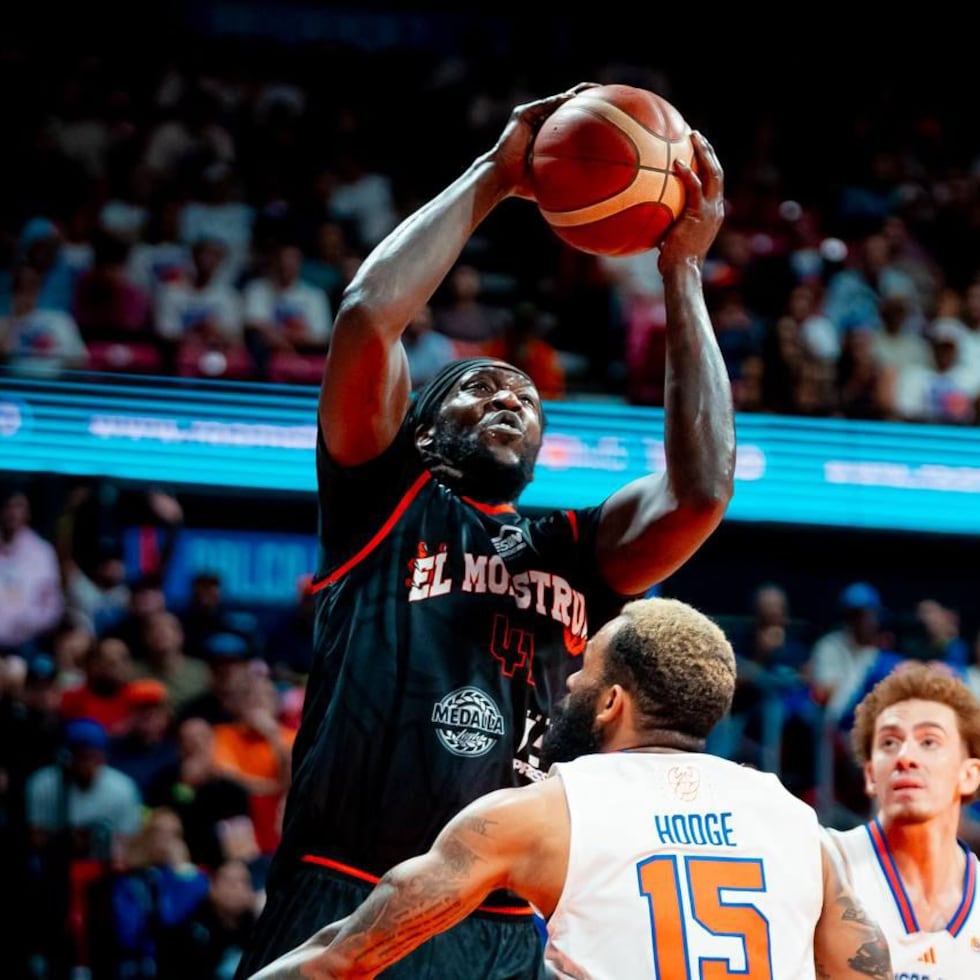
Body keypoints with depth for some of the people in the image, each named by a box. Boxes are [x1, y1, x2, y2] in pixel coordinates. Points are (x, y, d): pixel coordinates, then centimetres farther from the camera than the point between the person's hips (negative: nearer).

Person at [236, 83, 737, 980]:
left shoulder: (578, 552, 20)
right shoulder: (383, 499, 12)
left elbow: (702, 488, 2)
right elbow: (368, 314, -2)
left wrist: (683, 272, 5)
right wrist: (494, 175, 6)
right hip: (345, 904, -3)